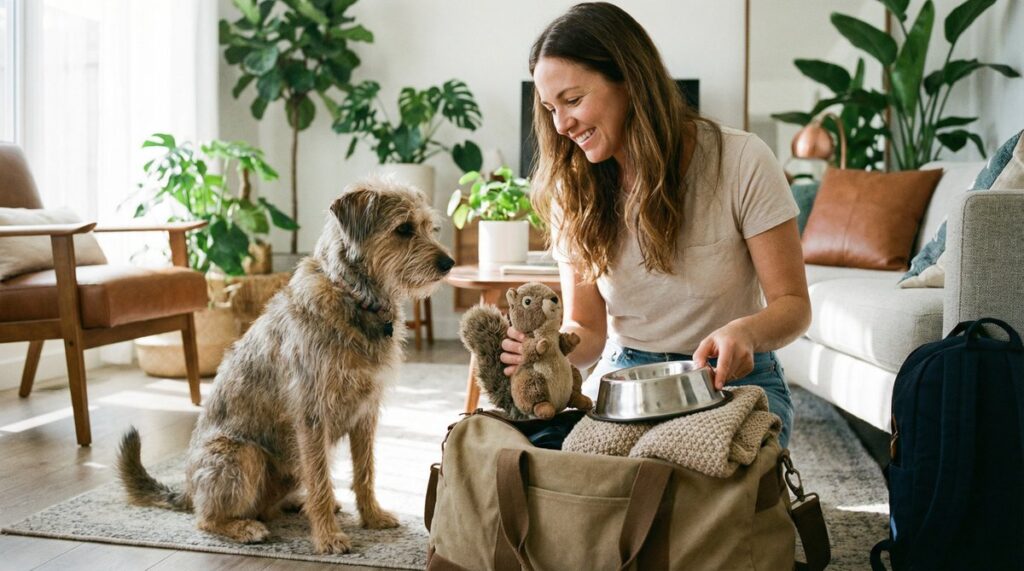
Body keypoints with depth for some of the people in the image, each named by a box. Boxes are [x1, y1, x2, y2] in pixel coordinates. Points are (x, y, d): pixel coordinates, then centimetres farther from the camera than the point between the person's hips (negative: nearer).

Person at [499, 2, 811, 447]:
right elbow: (586, 328, 0)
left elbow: (793, 304, -9)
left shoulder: (741, 162, -11)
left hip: (733, 380, -2)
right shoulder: (572, 192, 0)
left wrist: (746, 330, -32)